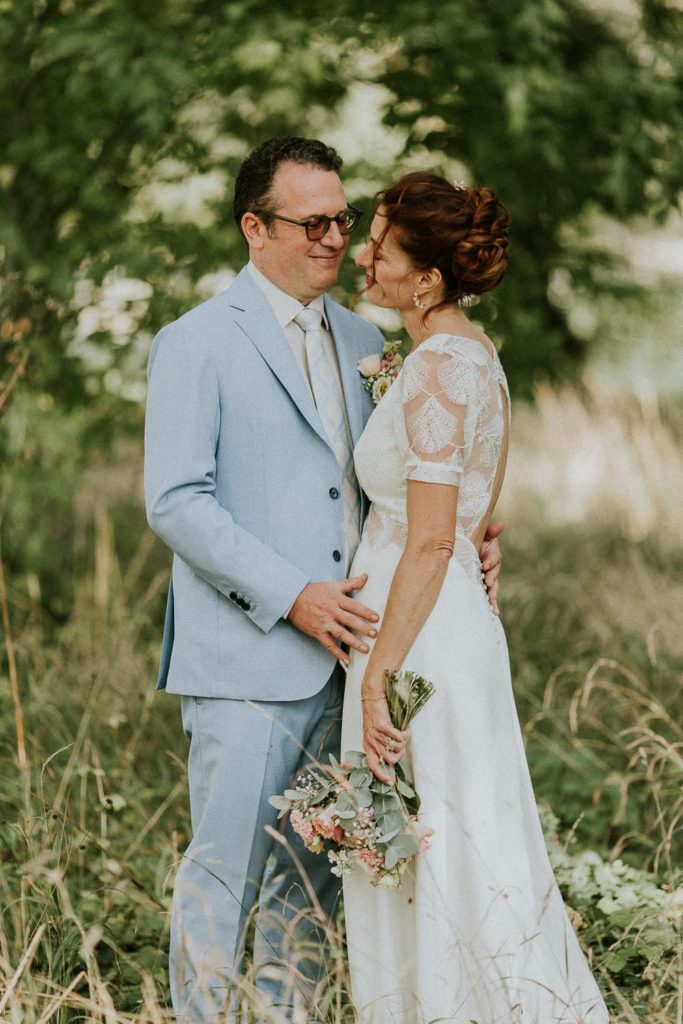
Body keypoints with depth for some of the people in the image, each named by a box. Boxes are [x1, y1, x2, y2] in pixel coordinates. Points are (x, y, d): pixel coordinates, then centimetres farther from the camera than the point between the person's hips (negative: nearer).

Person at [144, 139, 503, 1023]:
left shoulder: (362, 343, 16)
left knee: (313, 872, 11)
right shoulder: (195, 344, -4)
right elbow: (176, 503, -11)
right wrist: (291, 597, -18)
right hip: (247, 660, -6)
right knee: (225, 869, -5)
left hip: (345, 653, 6)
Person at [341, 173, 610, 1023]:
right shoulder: (476, 354, 11)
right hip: (459, 622, 10)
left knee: (441, 865, -1)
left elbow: (431, 542, -22)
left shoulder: (438, 368, -19)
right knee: (461, 855, 16)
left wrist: (379, 677, -20)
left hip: (422, 634, -10)